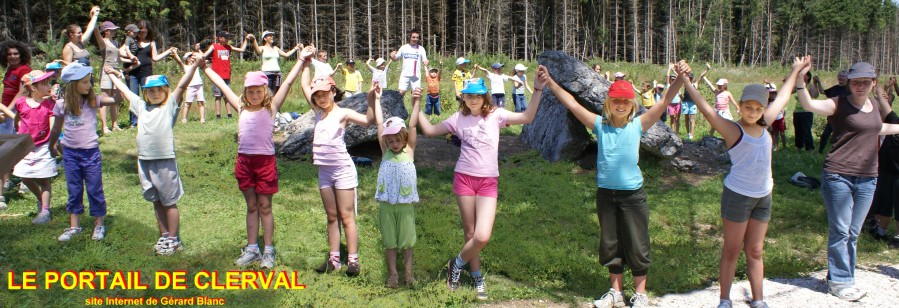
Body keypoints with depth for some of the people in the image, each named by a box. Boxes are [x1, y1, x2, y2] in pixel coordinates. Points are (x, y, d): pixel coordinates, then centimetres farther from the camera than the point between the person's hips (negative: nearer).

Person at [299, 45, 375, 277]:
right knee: (332, 217, 11)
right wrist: (306, 62, 17)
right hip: (324, 170, 6)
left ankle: (353, 260, 2)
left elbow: (368, 120, -23)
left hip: (343, 169, -6)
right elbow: (305, 85, 16)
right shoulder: (318, 112, 9)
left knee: (346, 217, -2)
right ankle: (334, 258, 17)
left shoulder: (343, 113, -8)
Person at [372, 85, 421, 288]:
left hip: (405, 203, -1)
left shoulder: (409, 150, -1)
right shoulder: (385, 151, 3)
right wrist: (377, 100, 3)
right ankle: (392, 273, 21)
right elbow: (379, 124, 3)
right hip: (386, 203, 2)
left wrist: (416, 102, -16)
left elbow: (412, 126, -8)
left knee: (406, 240, 10)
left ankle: (408, 271, 24)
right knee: (389, 241, 10)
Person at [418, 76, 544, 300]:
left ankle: (457, 264, 16)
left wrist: (538, 90, -21)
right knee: (470, 233, 8)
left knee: (483, 236, -12)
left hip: (488, 182, -1)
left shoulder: (495, 115, 0)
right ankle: (477, 276, 29)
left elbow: (527, 117, -12)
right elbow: (429, 130, 9)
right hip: (464, 178, 1)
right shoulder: (458, 118, 5)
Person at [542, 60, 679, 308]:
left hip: (632, 193, -2)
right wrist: (550, 83, -11)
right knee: (610, 245, 14)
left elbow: (665, 101, -10)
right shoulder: (600, 125, -2)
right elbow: (572, 104, -5)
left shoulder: (638, 125, -5)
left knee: (636, 246, 8)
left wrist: (681, 78, -23)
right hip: (605, 193, 2)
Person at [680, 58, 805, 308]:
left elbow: (782, 98, 21)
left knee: (755, 252, 13)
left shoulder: (764, 125, 5)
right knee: (731, 251, 3)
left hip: (763, 196, 6)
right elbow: (707, 109, -26)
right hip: (738, 195, -6)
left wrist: (796, 71, 32)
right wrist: (685, 81, -37)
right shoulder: (732, 129, -12)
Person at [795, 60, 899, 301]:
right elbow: (809, 105, -25)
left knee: (853, 233, 12)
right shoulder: (839, 105, -8)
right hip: (838, 176, -6)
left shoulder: (876, 107, 11)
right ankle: (839, 281, 10)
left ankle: (845, 278, 23)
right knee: (840, 231, 0)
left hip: (867, 179, 6)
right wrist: (800, 80, -39)